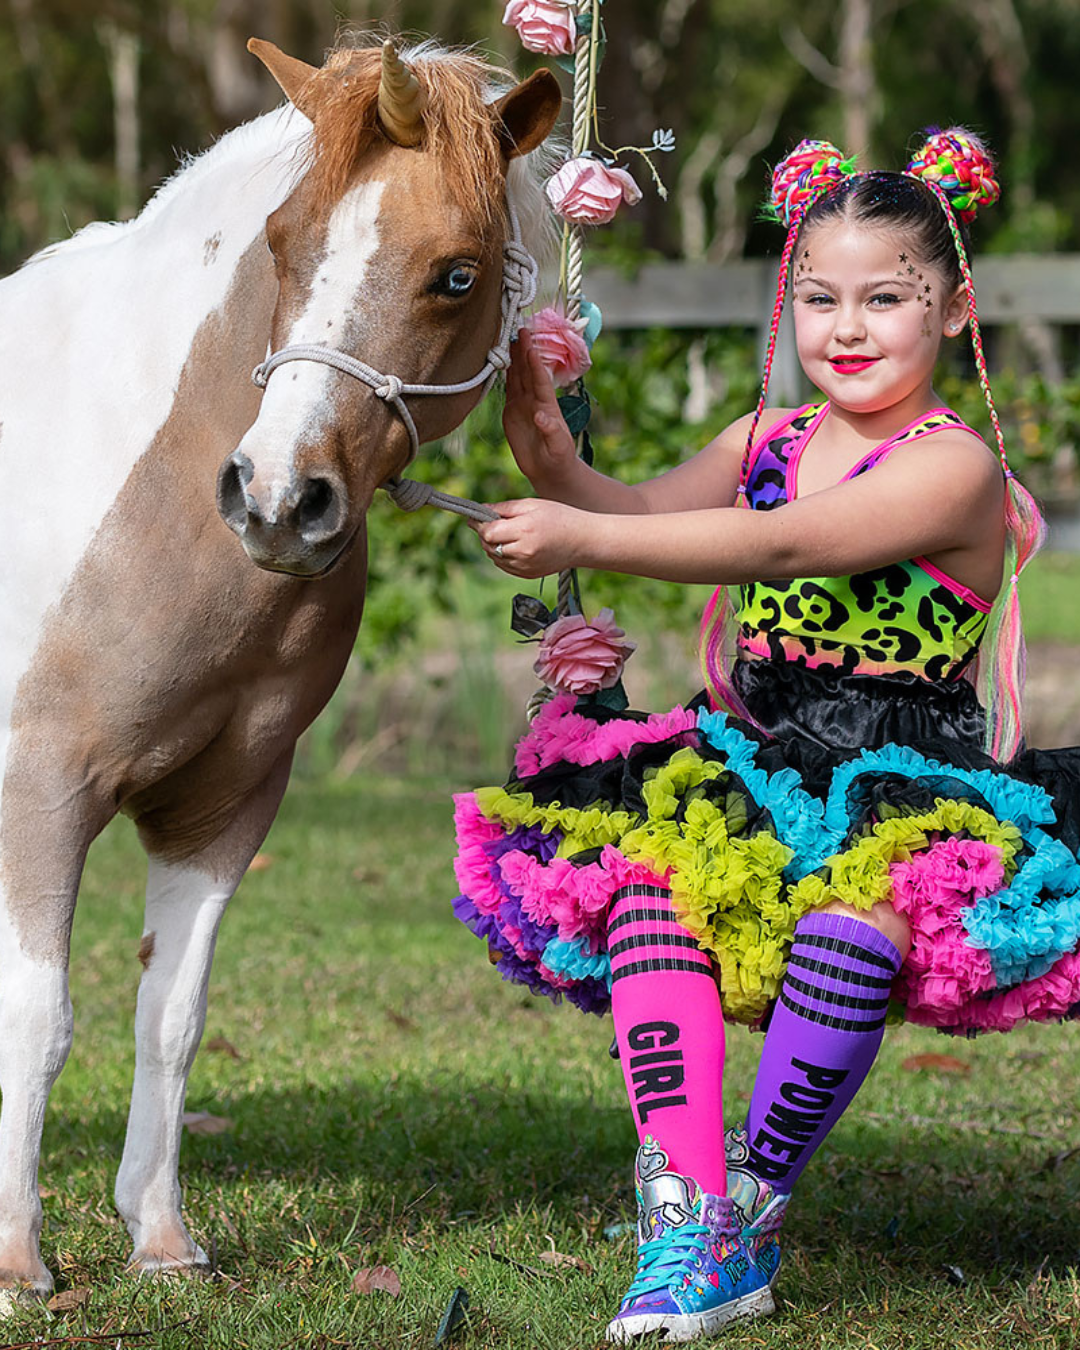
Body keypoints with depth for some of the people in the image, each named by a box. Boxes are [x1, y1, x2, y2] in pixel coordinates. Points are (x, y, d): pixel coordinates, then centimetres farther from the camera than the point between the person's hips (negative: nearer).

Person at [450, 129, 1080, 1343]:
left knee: (859, 888, -38)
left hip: (907, 786, -6)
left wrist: (580, 539, -29)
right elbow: (640, 512, 2)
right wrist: (550, 456, -19)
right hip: (754, 766, 6)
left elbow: (782, 547, -23)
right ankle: (689, 1236, -27)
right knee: (644, 875, -25)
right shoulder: (764, 443, 14)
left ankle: (757, 1202, -19)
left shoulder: (954, 467, -10)